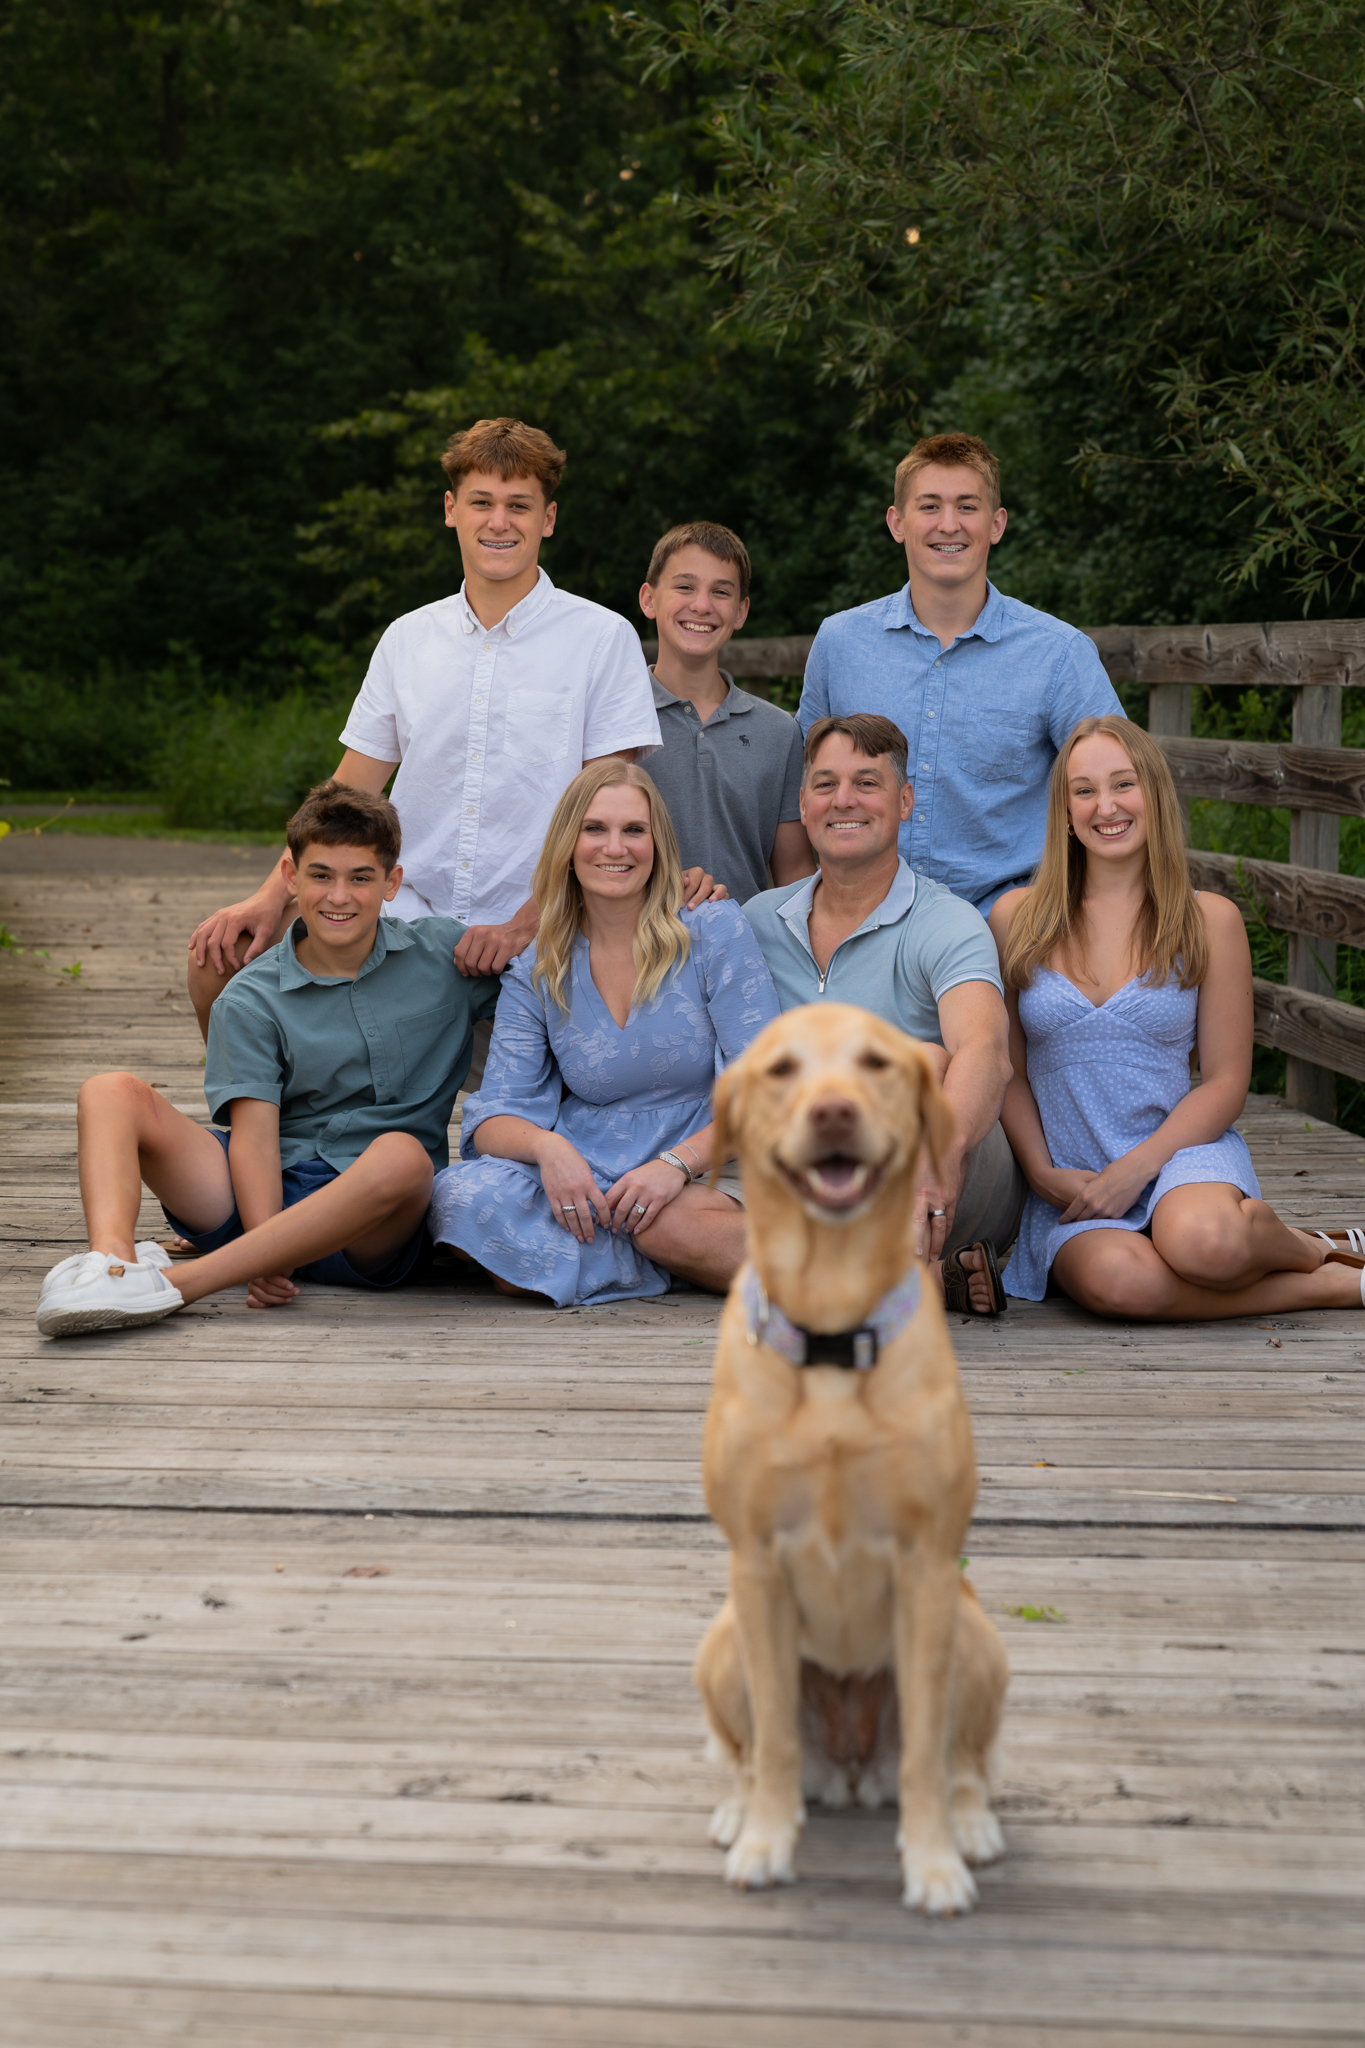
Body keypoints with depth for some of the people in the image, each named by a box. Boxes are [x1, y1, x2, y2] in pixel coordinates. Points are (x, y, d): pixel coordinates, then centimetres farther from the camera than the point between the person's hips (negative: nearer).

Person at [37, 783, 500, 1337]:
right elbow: (254, 1135, -7)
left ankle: (171, 1284, -37)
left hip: (370, 1229, -1)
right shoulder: (251, 1000, 3)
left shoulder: (445, 953, 8)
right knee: (112, 1094, -15)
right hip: (265, 1196, 1)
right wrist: (267, 1262, -22)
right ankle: (114, 1264, -45)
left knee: (401, 1154, -37)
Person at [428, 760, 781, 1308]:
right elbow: (495, 1115, 1)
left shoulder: (715, 931, 0)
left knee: (664, 1222, -40)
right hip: (587, 1179, 3)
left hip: (707, 1173, -3)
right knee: (460, 1194, -29)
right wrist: (547, 1145, -23)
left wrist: (678, 1163, -20)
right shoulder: (535, 974, 9)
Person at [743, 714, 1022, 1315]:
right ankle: (934, 1276, -24)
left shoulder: (946, 925, -10)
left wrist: (940, 1159, -52)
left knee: (924, 1062, -34)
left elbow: (986, 1052, -30)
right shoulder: (761, 919, 9)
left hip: (963, 1194, -5)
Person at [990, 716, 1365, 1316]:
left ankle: (1306, 1247, 0)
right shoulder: (1016, 919, 6)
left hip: (1180, 1150, -1)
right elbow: (1008, 1074, 8)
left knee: (1205, 1240, -38)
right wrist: (1044, 1174, -7)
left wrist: (1133, 1169, -11)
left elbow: (1226, 1082, 2)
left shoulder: (1210, 920, 3)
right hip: (1068, 1176, 1)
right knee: (1117, 1279, -34)